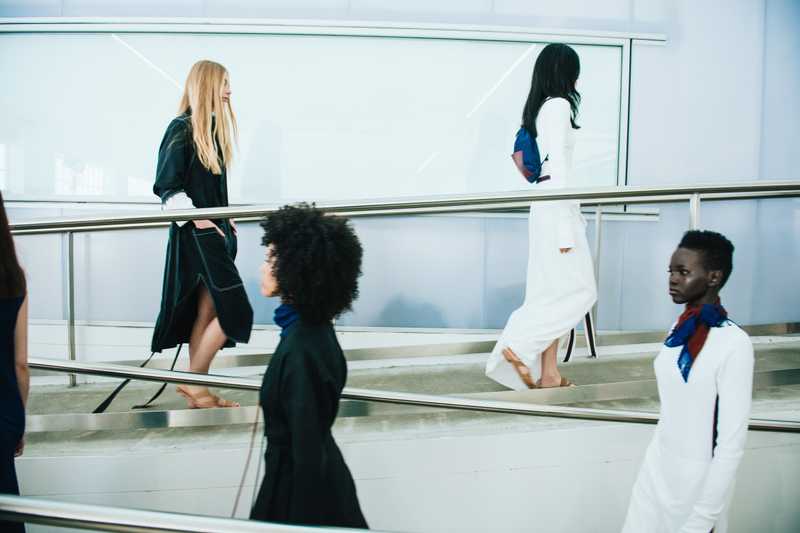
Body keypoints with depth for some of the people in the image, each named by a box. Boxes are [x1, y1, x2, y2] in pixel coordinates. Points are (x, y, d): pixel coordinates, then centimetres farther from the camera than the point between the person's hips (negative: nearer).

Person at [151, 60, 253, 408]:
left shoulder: (214, 128, 14)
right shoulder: (181, 128, -10)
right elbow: (167, 187, -13)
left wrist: (226, 218, 14)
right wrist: (199, 221, -15)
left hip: (217, 232, 8)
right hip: (196, 235, -8)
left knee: (207, 312, 9)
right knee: (234, 310, -10)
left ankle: (196, 387, 17)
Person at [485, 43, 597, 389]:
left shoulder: (540, 107, 14)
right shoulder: (559, 105, -12)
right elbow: (558, 167, -18)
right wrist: (567, 228, -19)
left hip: (545, 203, 9)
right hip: (556, 207, -9)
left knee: (554, 292, 10)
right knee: (578, 290, -5)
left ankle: (548, 373, 13)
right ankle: (517, 345, -5)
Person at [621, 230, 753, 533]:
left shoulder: (734, 344, -20)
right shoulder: (681, 327, 1)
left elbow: (732, 443, -19)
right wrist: (657, 463, 16)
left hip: (697, 481, -6)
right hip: (656, 471, 6)